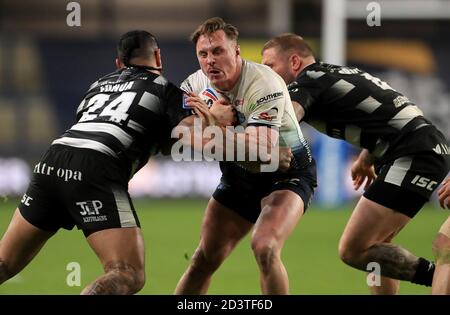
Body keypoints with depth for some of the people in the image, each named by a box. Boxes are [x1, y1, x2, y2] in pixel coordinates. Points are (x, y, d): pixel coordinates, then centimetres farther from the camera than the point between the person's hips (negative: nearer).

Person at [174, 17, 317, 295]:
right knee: (204, 259, 2)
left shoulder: (265, 84, -27)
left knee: (265, 248, -30)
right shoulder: (197, 83, -8)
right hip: (239, 176, 6)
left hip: (287, 173, -6)